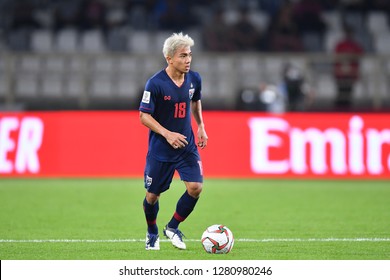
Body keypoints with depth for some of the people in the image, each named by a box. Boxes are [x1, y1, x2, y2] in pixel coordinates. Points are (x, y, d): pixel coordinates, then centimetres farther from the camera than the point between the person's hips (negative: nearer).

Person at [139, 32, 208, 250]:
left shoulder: (194, 79, -2)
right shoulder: (156, 83, -17)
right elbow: (144, 116, -13)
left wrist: (201, 127, 12)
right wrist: (167, 134, -23)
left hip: (186, 145, 4)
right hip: (160, 148, -4)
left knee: (196, 187, -13)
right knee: (153, 194, 6)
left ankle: (173, 228, 9)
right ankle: (152, 233, 34)